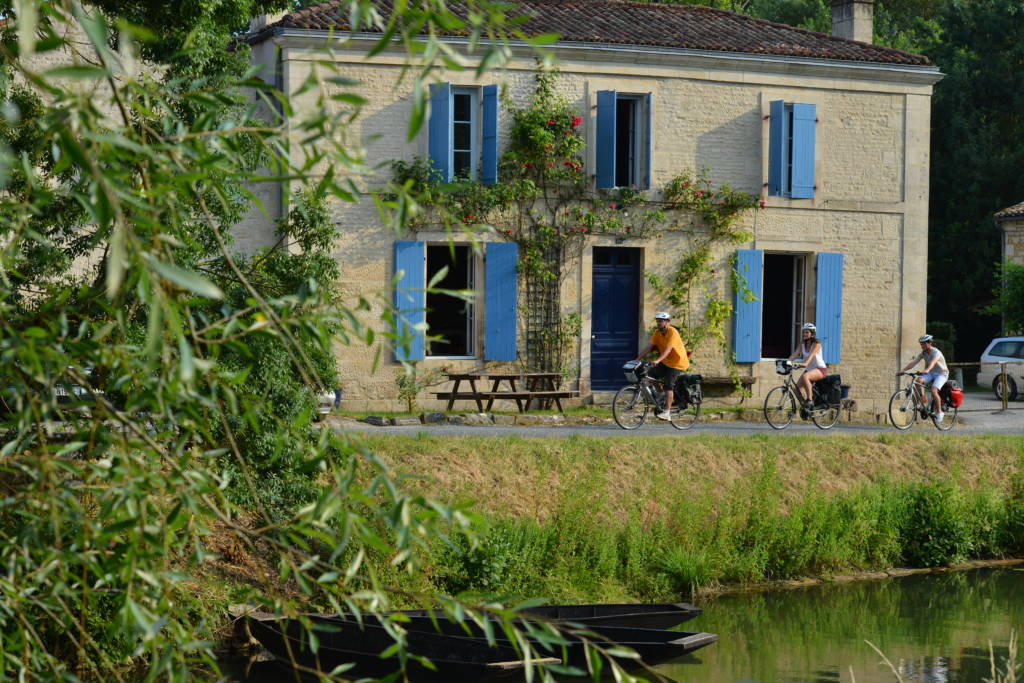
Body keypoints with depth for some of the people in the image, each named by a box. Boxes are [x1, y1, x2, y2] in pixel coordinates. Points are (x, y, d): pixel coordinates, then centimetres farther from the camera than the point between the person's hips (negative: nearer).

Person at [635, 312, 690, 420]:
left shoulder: (672, 332, -21)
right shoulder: (657, 333, 0)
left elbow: (668, 350, -33)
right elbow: (649, 347, -3)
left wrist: (657, 360, -46)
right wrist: (637, 359, -12)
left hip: (677, 363, -7)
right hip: (665, 362, 7)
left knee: (668, 385, -16)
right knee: (651, 375, -6)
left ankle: (666, 412, -17)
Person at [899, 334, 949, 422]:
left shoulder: (936, 352, -20)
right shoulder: (923, 353, 0)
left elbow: (933, 362, -40)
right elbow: (914, 362, -8)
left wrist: (927, 370, -60)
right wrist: (903, 370, -22)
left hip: (941, 374, -6)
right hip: (930, 374, 6)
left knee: (933, 391, -27)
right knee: (917, 381, -23)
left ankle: (939, 413, -14)